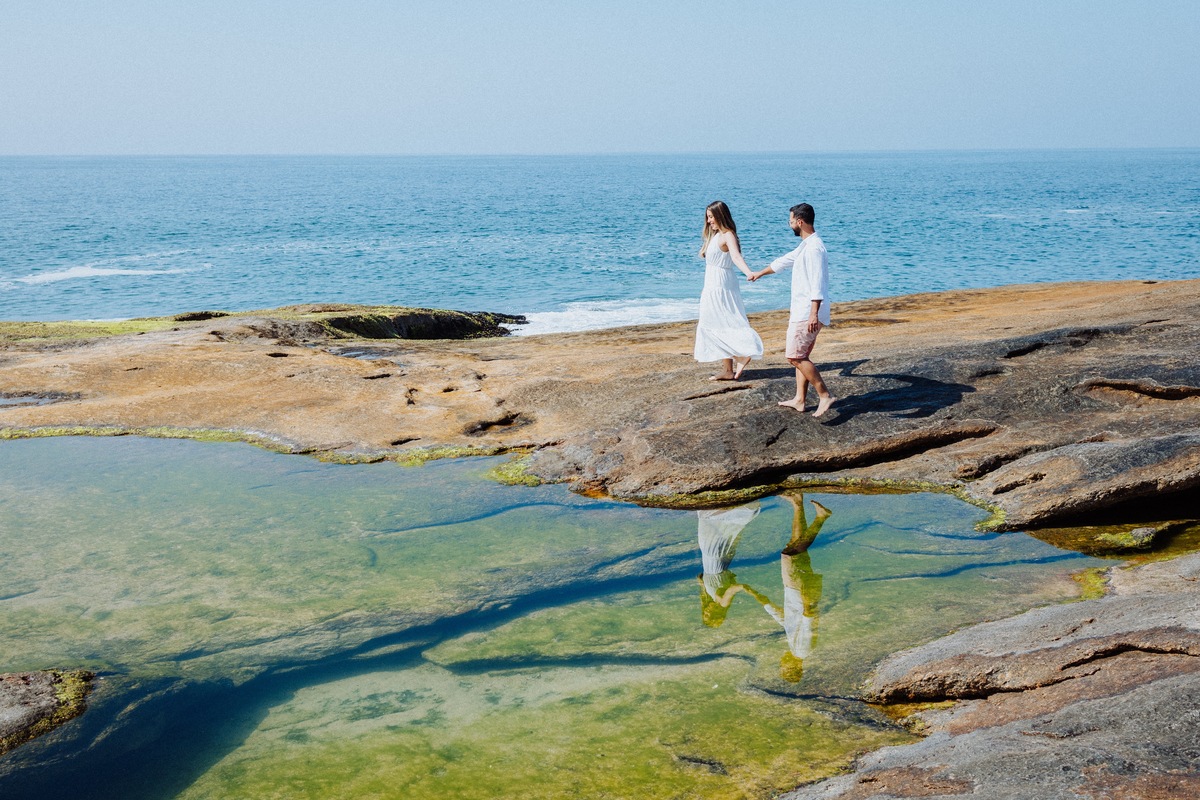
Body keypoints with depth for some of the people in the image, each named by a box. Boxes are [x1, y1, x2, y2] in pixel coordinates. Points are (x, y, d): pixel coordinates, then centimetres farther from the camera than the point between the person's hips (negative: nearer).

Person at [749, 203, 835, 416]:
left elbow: (817, 283, -25)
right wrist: (760, 273, 46)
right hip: (802, 312, 10)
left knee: (795, 356, -12)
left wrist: (814, 313, -32)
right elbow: (783, 261, 33)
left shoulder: (814, 247, -17)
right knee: (800, 356, 14)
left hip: (808, 313, -10)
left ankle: (824, 395, -11)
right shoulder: (805, 246, 16)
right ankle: (800, 400, 19)